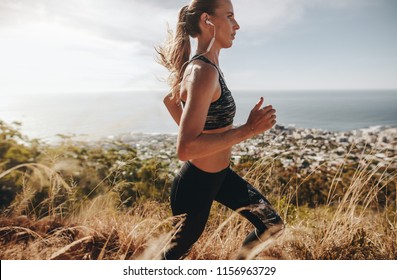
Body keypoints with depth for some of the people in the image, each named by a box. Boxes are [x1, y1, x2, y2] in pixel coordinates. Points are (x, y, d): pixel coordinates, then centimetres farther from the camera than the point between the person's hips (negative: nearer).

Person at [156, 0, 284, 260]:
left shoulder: (204, 66, 3)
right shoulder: (204, 72, -27)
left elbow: (170, 99, 20)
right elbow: (185, 149, -34)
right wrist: (248, 130, -31)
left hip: (219, 175, 9)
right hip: (197, 183, -9)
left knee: (273, 226, 15)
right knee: (179, 249, 19)